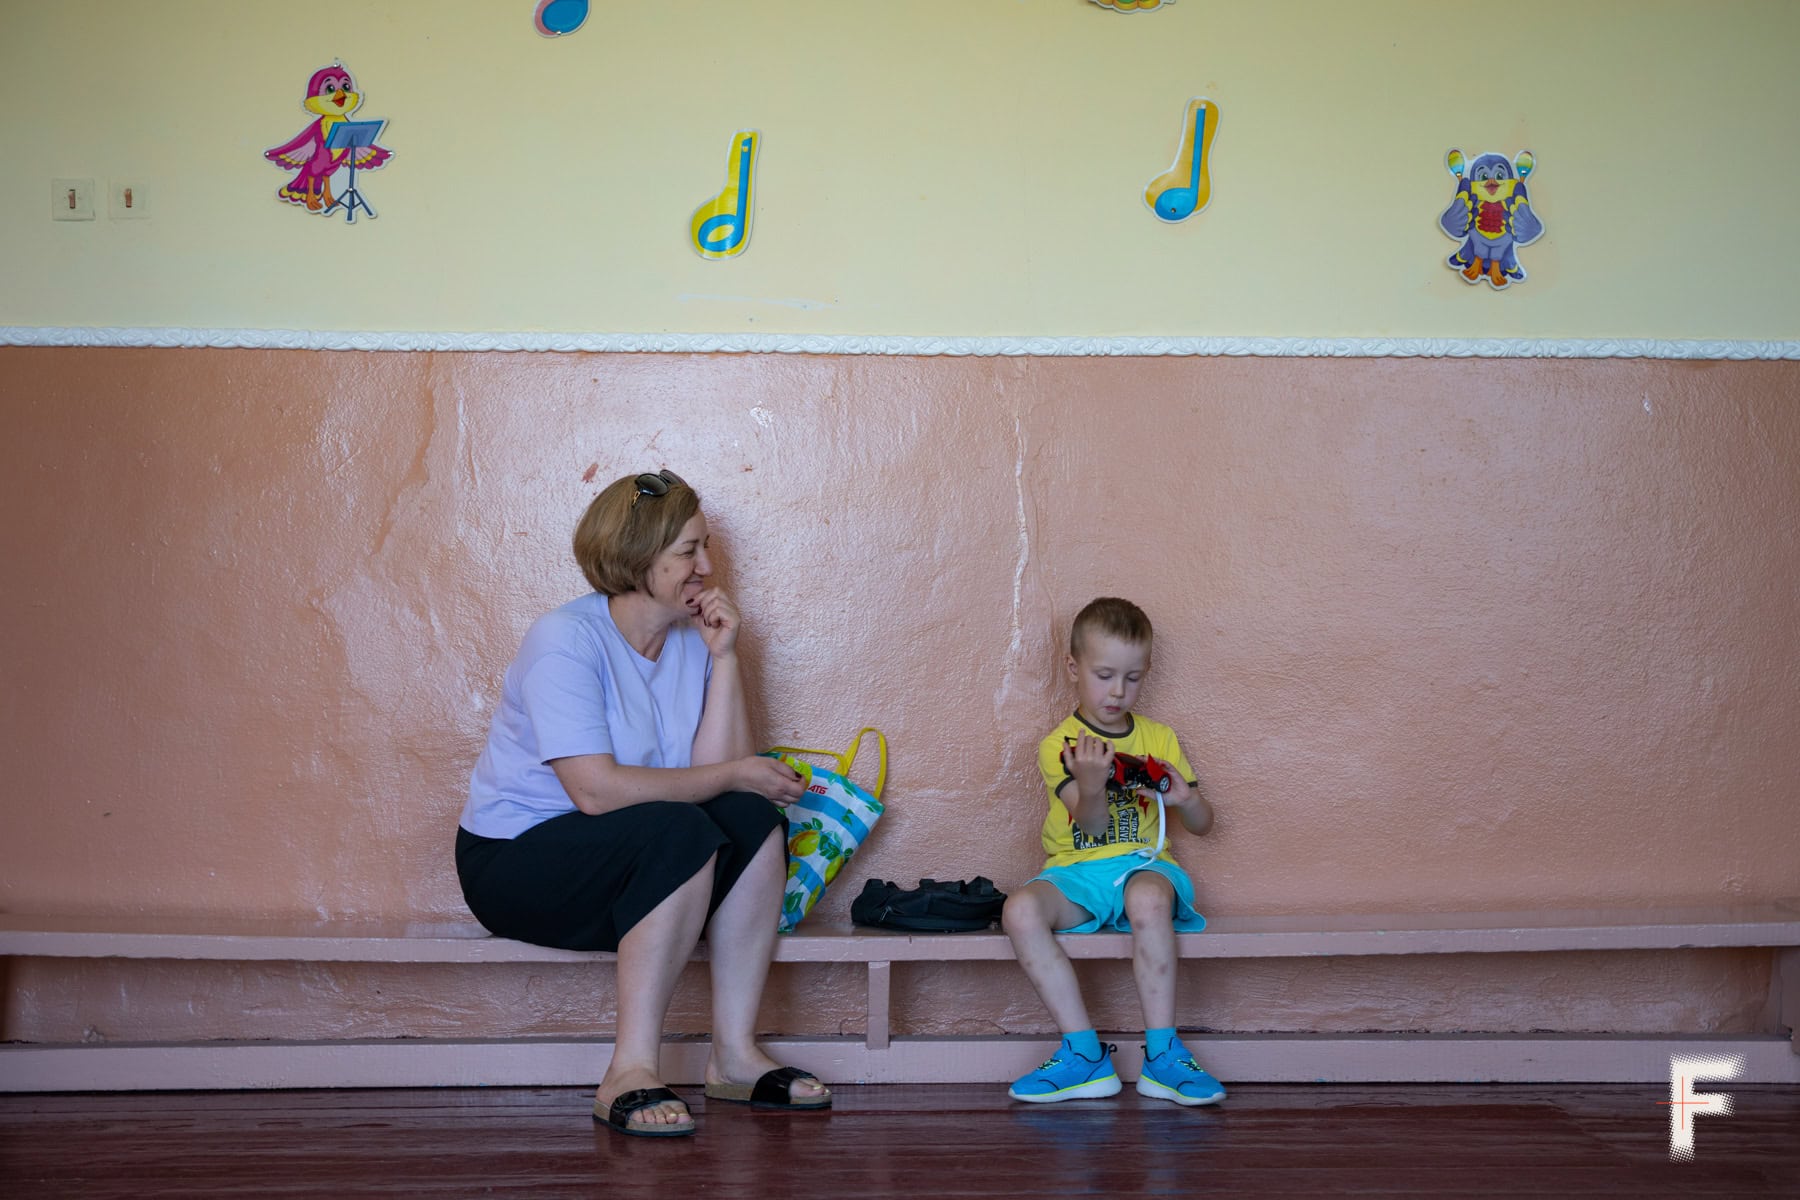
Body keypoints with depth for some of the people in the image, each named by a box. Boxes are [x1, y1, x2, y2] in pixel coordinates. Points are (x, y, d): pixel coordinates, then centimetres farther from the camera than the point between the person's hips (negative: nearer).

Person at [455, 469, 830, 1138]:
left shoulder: (689, 641, 4)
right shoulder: (567, 640, -18)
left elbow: (716, 770, -7)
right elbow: (597, 790, -28)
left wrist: (723, 657, -12)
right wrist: (734, 775, -18)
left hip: (628, 863, 7)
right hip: (514, 858, -7)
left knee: (754, 820, -16)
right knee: (679, 830, -31)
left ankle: (734, 1056, -14)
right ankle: (628, 1077, -29)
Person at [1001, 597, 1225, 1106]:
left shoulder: (1159, 739, 13)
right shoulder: (1058, 745, 5)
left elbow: (1202, 823, 15)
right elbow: (1093, 824, -8)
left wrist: (1186, 800, -10)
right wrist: (1091, 786, -31)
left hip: (1143, 863, 0)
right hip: (1075, 873, 0)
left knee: (1149, 897, -38)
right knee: (1020, 909, -32)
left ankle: (1162, 1054, -31)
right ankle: (1085, 1052, -27)